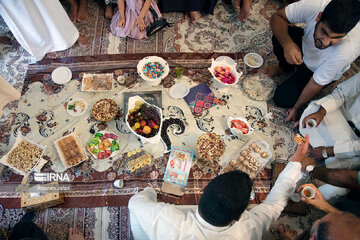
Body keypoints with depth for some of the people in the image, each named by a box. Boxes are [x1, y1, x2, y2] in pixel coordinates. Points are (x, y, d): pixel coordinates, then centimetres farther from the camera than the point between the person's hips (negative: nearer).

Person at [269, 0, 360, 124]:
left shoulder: (346, 51, -41)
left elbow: (317, 83, -28)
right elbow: (277, 17, -25)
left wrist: (295, 108, -15)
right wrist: (287, 44, -44)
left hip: (317, 70, -3)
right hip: (304, 44, 3)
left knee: (282, 99, -14)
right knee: (280, 36, -28)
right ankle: (285, 66, 7)